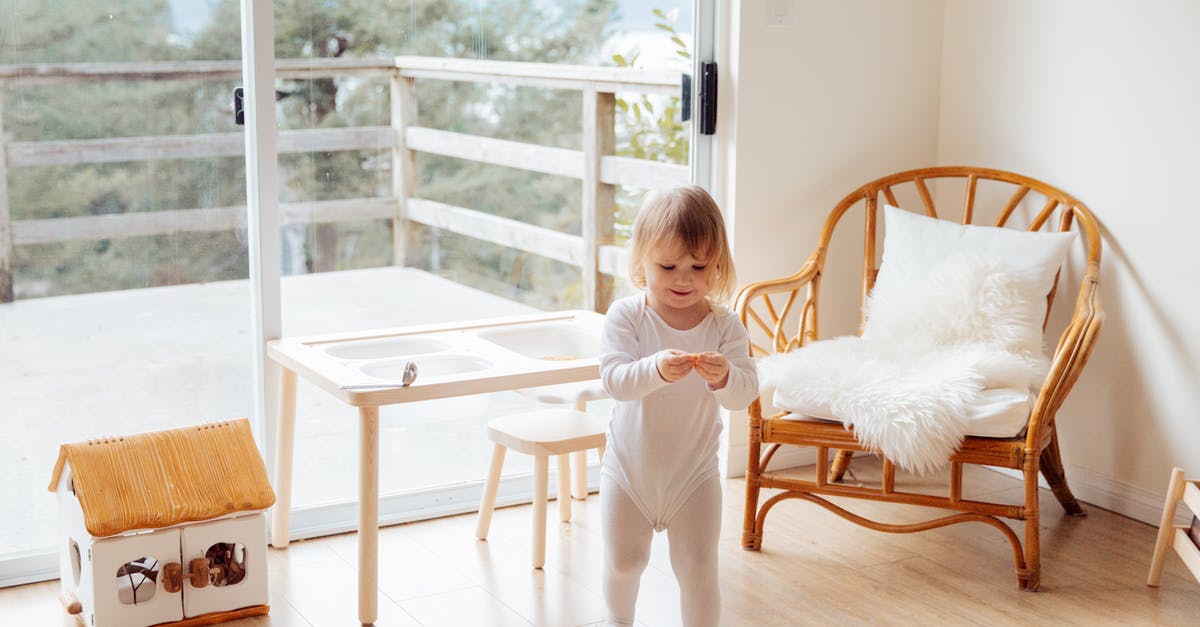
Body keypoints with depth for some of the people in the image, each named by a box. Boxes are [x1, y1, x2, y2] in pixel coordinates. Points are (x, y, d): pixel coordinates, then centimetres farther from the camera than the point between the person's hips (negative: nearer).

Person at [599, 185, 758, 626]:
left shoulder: (725, 325, -11)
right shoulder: (626, 316, -15)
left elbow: (745, 393, -19)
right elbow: (614, 379, -27)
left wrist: (723, 377, -42)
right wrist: (656, 369, -47)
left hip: (694, 473, 0)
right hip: (629, 469, 0)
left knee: (698, 569, 3)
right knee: (623, 562, 17)